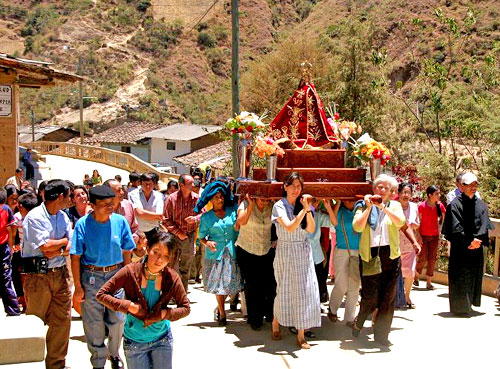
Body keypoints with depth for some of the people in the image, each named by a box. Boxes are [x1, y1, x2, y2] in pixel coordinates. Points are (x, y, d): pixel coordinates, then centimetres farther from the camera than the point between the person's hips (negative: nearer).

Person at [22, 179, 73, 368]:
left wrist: (56, 251, -15)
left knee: (62, 321, 7)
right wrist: (64, 241, -1)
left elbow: (69, 248, 5)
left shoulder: (63, 217, 11)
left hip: (60, 274, 6)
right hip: (38, 276, -6)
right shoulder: (34, 217, -11)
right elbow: (45, 246, -17)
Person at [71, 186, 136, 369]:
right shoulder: (83, 224, -10)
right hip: (91, 276, -2)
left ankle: (114, 353, 30)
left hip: (115, 274, 2)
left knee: (117, 319, 3)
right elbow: (75, 257, -6)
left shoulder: (120, 221, -4)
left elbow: (126, 252, 5)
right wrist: (78, 286, -8)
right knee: (94, 323, 4)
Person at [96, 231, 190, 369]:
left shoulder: (172, 278, -13)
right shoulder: (130, 272, -17)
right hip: (134, 341, -1)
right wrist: (129, 306, -22)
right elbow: (101, 294, -13)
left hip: (162, 339, 1)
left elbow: (185, 308, -3)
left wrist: (165, 313, -20)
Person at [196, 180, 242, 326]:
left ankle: (219, 307, 27)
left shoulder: (232, 211, 6)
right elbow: (201, 237, 4)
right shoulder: (206, 217, 4)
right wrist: (207, 243, -15)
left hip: (231, 253, 1)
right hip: (215, 254, -1)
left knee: (229, 284, 4)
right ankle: (222, 313, 15)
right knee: (218, 285, 1)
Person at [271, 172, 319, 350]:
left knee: (304, 290, -2)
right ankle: (275, 324, 28)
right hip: (286, 252, -3)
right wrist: (303, 210, -19)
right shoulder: (279, 206, -5)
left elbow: (311, 230, -2)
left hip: (304, 251, 3)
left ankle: (301, 335, 3)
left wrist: (308, 209, -12)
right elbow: (290, 227, -18)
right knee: (285, 290, 4)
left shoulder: (304, 205, 7)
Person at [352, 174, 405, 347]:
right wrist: (368, 207, -15)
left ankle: (381, 334, 16)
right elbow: (357, 226, -11)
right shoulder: (363, 206, 4)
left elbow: (400, 222, -11)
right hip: (369, 255, -2)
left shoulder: (394, 205, 9)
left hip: (390, 255, 2)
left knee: (387, 297, 4)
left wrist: (383, 207, -19)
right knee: (370, 296, -6)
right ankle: (358, 323, 23)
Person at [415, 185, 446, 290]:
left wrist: (438, 227, 3)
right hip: (423, 236, -4)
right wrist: (418, 236, -10)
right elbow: (418, 222, -7)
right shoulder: (422, 206, -11)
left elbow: (442, 219, 14)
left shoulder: (440, 206, -1)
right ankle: (416, 277, 22)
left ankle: (429, 282, 13)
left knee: (432, 259, 4)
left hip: (434, 236, 4)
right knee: (423, 259, -3)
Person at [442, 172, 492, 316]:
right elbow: (456, 228, -12)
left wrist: (477, 240, -13)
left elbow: (484, 226, 2)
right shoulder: (455, 204, -6)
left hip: (476, 249, 5)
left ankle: (469, 305, 23)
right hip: (460, 249, -5)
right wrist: (469, 241, -16)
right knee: (460, 278, -2)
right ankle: (460, 307, 8)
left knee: (474, 276, 10)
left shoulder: (481, 204, 9)